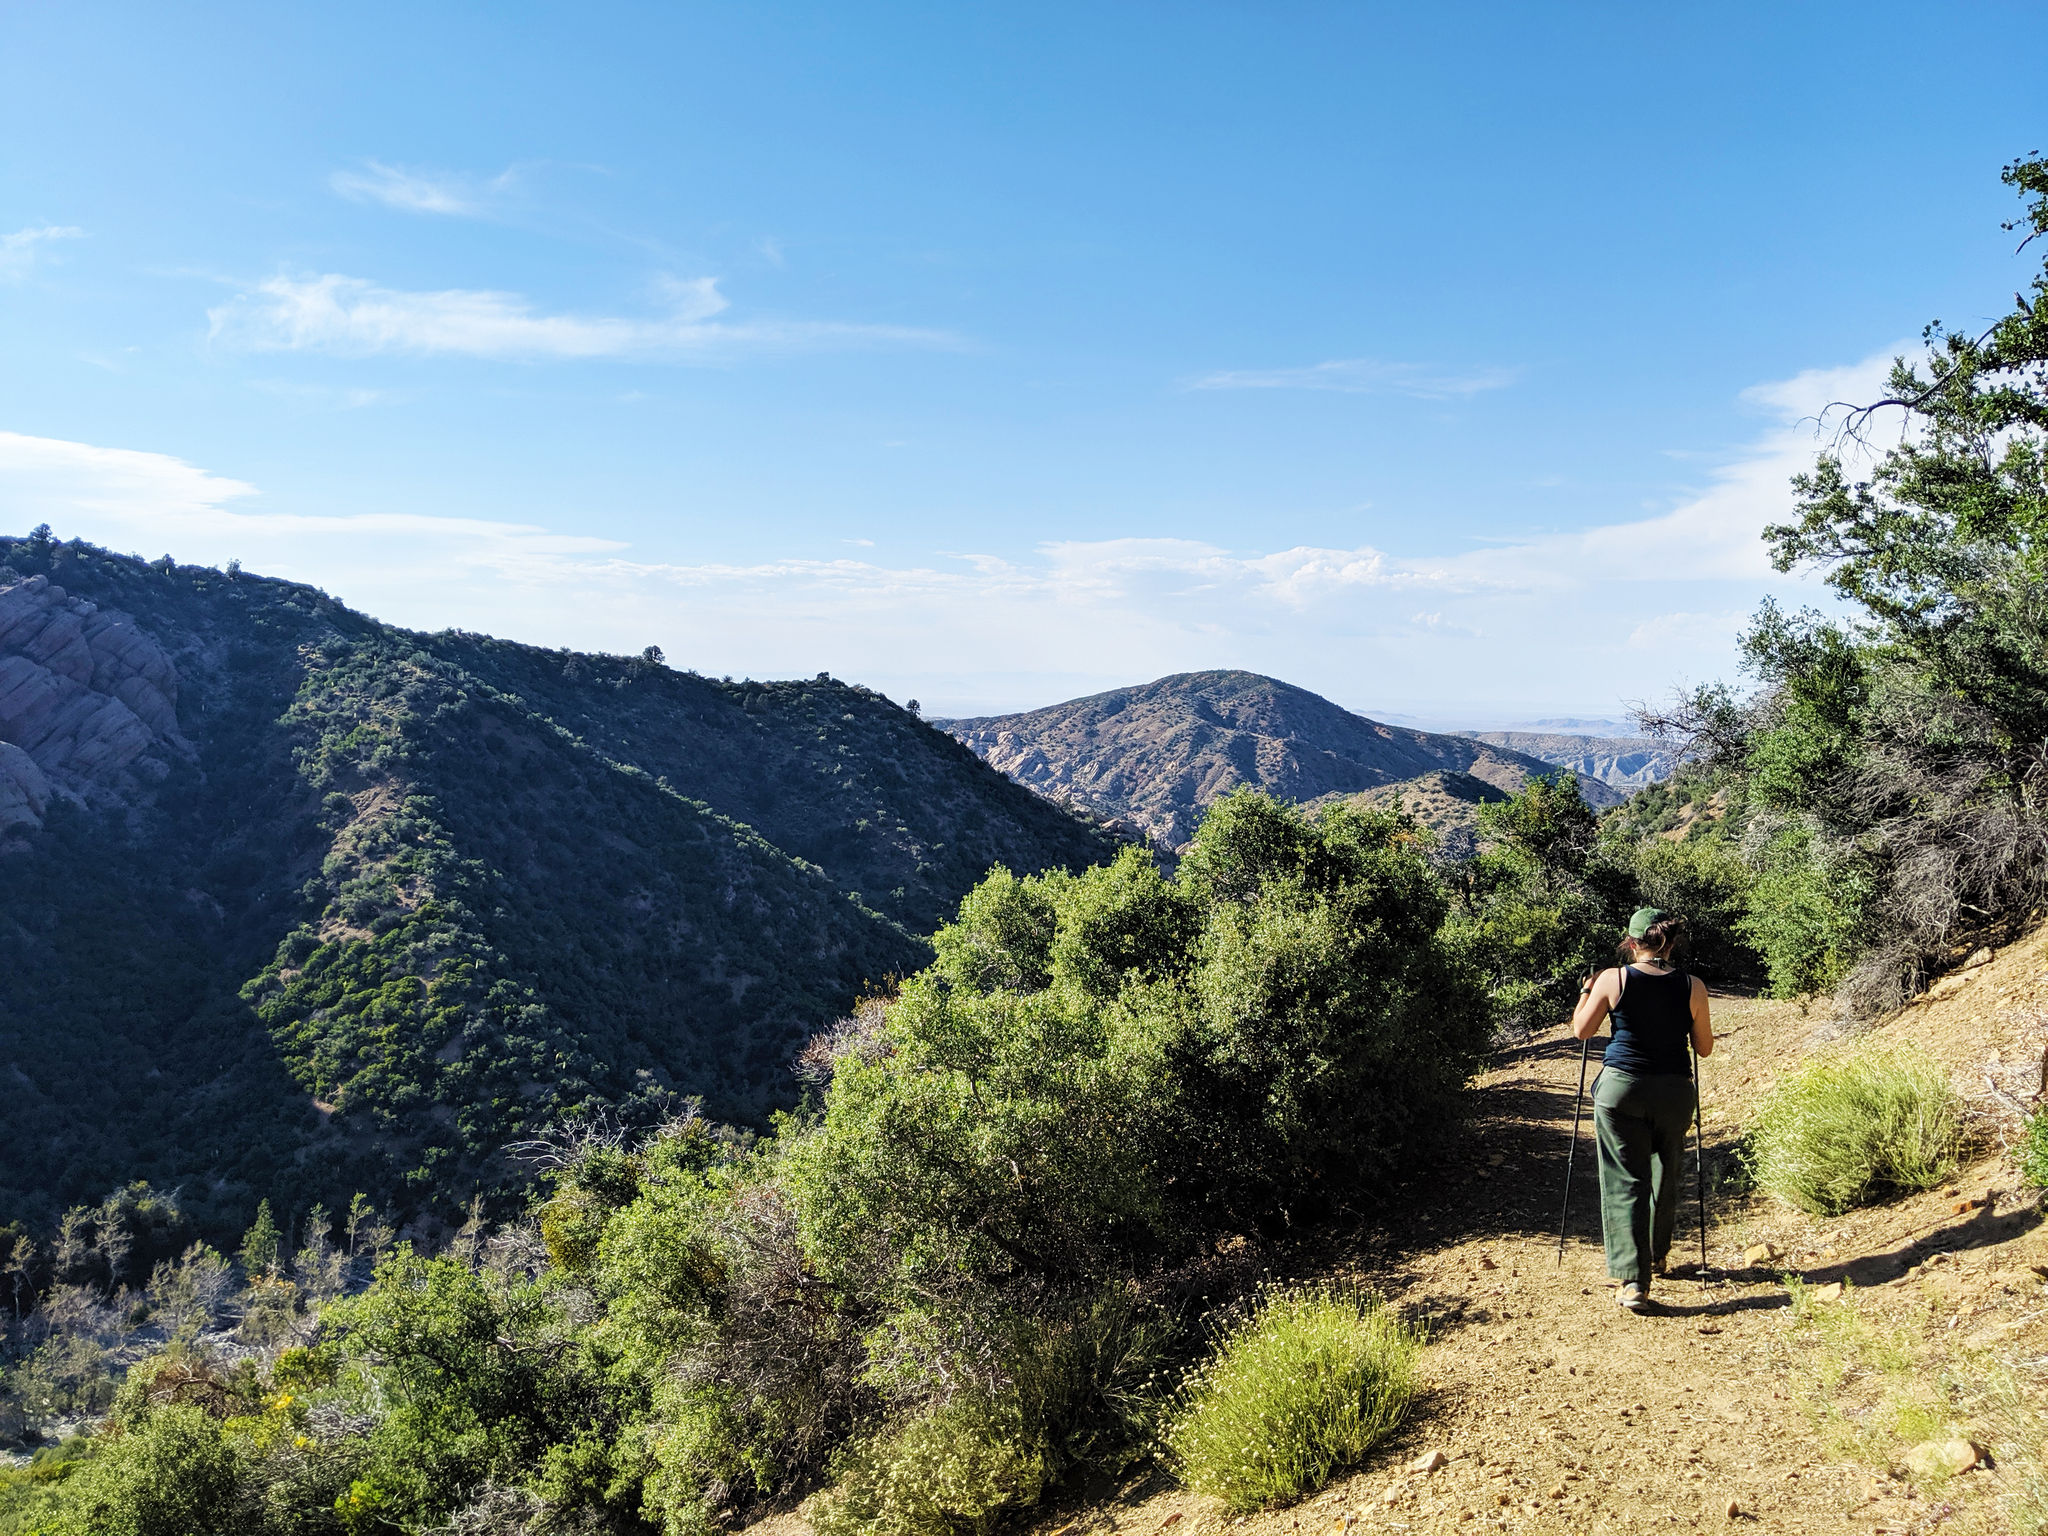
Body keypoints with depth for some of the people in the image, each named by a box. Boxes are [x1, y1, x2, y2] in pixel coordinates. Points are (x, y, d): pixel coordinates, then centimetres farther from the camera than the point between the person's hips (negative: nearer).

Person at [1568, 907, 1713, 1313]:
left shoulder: (1613, 980, -7)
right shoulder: (1692, 987, -3)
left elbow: (1581, 1031, 2)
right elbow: (1705, 1048, 6)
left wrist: (1585, 993, 18)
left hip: (1620, 1087, -2)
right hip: (1673, 1092, 2)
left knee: (1625, 1182, 1)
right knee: (1665, 1177, 22)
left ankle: (1633, 1280, -7)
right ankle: (1655, 1257, 39)